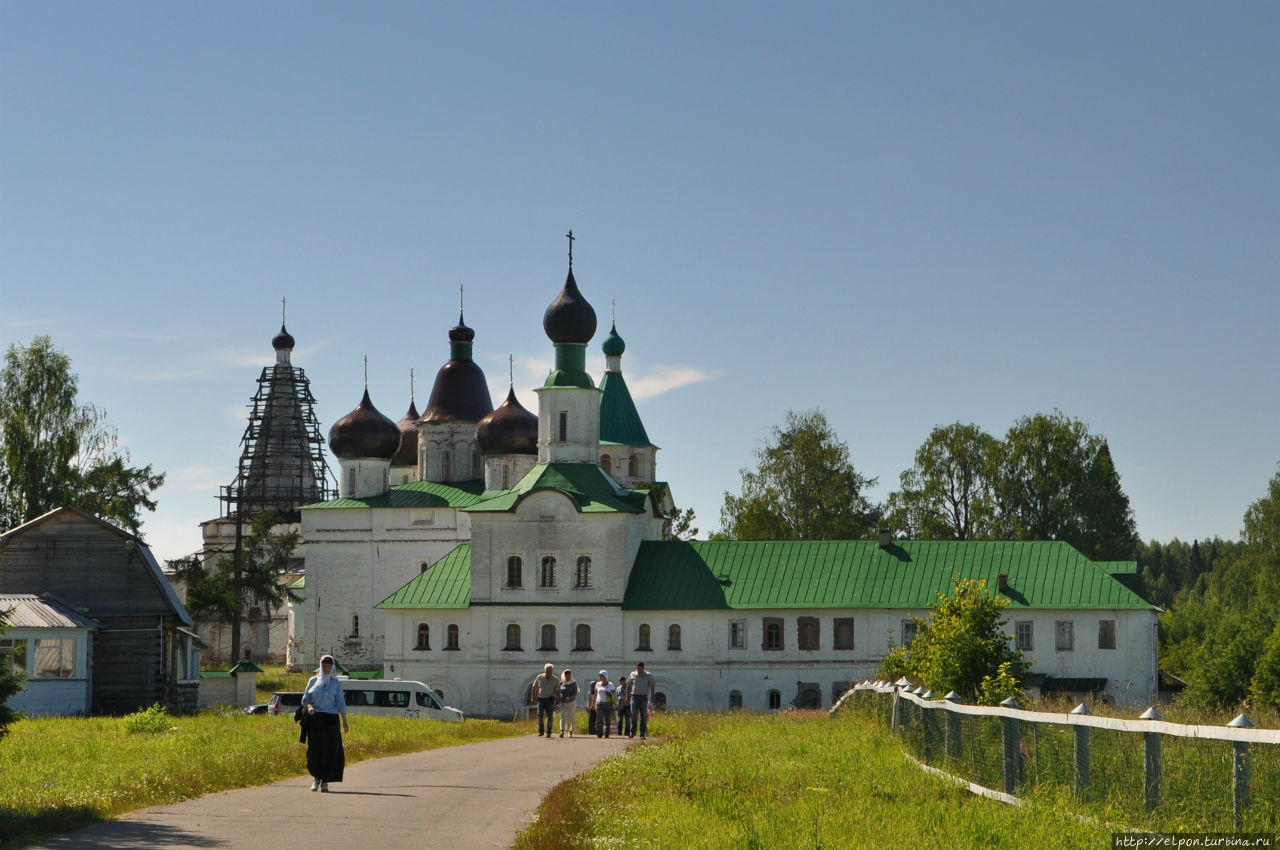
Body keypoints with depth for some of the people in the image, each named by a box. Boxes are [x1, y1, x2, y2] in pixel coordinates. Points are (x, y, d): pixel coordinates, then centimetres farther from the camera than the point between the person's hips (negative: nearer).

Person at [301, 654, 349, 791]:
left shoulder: (336, 683, 8)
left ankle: (325, 781, 3)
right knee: (315, 748, -4)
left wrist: (345, 722, 1)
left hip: (331, 719, 0)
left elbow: (341, 703, 7)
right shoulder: (313, 681, 10)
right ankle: (316, 777, 15)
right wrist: (309, 706, -13)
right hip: (314, 719, 0)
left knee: (330, 750, -5)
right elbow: (305, 698, 10)